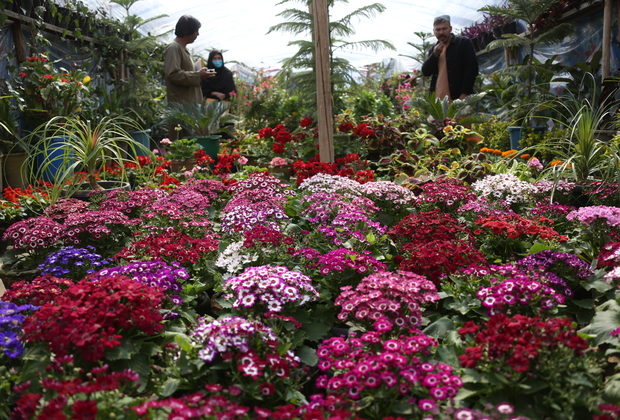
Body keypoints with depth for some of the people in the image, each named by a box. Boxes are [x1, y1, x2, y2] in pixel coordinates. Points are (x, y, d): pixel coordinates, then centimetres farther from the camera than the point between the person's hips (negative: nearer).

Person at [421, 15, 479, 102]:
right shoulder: (433, 50, 20)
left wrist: (464, 95, -13)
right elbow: (425, 72, 13)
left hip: (458, 98, -4)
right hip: (437, 100, 4)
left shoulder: (464, 42, 4)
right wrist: (435, 54, -3)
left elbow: (472, 69, -4)